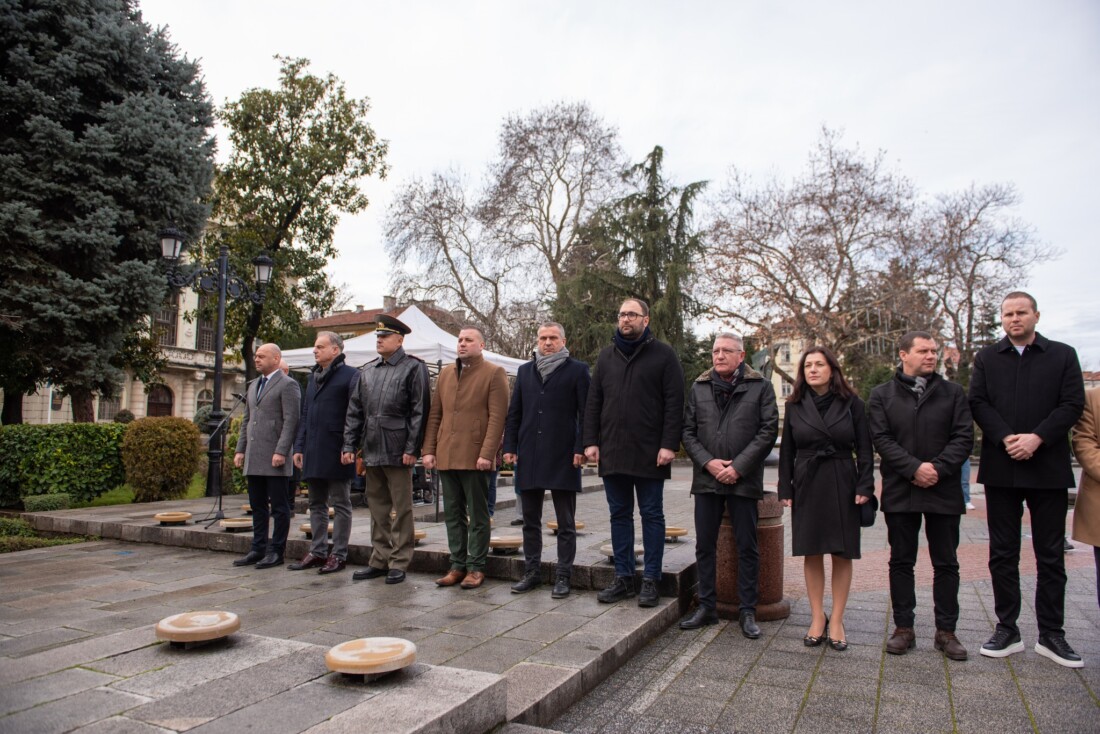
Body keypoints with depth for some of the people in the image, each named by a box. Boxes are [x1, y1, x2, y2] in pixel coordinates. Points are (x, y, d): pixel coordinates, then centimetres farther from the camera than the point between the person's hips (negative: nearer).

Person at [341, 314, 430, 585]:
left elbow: (419, 412, -9)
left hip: (397, 451, -6)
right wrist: (349, 445, 7)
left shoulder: (414, 368, -4)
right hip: (371, 451, 6)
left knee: (400, 509, 2)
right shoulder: (366, 371, 14)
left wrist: (411, 449, -14)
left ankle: (399, 563, 11)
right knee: (377, 507, 13)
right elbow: (354, 411, 14)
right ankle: (379, 560, 23)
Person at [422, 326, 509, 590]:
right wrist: (429, 450, 7)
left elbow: (497, 417, -10)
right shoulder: (445, 374, 16)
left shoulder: (494, 373, -2)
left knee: (477, 516, 3)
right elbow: (434, 415, 15)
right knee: (453, 515, 11)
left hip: (474, 457, -6)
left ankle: (476, 567, 13)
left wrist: (486, 454, -17)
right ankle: (457, 565, 21)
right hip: (446, 456, 6)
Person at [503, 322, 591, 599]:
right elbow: (514, 413, 14)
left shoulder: (577, 370, 1)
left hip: (563, 457, -4)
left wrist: (581, 449, -11)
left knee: (566, 523, 4)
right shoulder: (525, 371, 14)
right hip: (529, 457, 4)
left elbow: (585, 413, -3)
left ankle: (563, 576, 13)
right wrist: (510, 447, 6)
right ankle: (531, 571, 23)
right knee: (530, 520, 12)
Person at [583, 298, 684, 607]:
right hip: (612, 452, 4)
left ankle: (650, 580, 14)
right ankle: (624, 577, 20)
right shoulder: (607, 355, 13)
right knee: (619, 515, 10)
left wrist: (669, 444, -14)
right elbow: (593, 402, 12)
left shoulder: (663, 354, 0)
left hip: (649, 453, -4)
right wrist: (590, 441, 3)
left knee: (651, 515, 5)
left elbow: (674, 403, -6)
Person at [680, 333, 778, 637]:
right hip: (707, 478, 3)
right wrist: (708, 462, -8)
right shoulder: (698, 388, 9)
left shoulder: (761, 387, 1)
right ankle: (707, 607, 20)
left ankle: (748, 611, 17)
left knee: (747, 547, 5)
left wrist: (738, 467, -12)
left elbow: (768, 430, -5)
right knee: (705, 545, 8)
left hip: (744, 480, -2)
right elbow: (688, 431, 6)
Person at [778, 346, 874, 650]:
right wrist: (785, 490, 1)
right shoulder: (795, 406, 5)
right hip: (807, 486, 1)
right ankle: (817, 617, 14)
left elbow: (865, 449, 1)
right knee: (812, 553, 4)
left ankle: (837, 620, 13)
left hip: (842, 485, -1)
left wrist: (864, 486, -8)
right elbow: (786, 451, 7)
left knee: (842, 554, 3)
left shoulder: (851, 403, 1)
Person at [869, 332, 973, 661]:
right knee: (901, 562, 7)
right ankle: (903, 628, 17)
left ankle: (946, 631, 19)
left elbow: (964, 437, -1)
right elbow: (881, 439, -5)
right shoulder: (882, 395, 4)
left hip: (944, 491, 1)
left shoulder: (953, 392, 7)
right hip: (900, 492, -1)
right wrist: (914, 468, -16)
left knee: (946, 563, 8)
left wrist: (938, 468, -14)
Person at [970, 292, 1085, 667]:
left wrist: (1037, 438, -16)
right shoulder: (986, 358, 9)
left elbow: (1073, 404, -3)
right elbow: (978, 403, 0)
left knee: (1050, 554, 6)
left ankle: (1051, 634, 17)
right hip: (1001, 468, 1)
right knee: (1002, 553, 7)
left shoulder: (1063, 355, 6)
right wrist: (1007, 438, -15)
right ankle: (1007, 629, 16)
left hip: (1049, 469, -1)